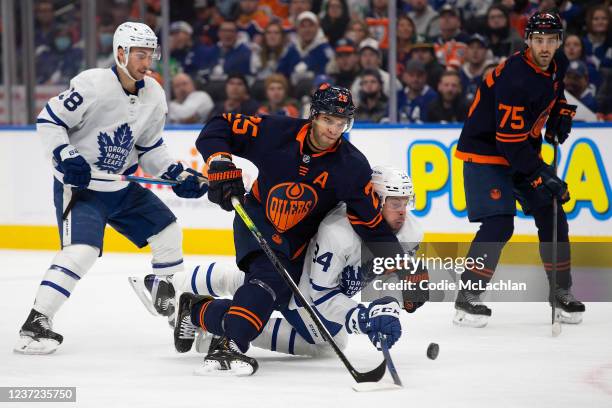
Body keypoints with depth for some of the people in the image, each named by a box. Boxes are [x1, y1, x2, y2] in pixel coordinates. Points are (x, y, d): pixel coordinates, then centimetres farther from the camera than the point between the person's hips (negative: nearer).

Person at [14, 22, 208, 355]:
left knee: (168, 233, 10)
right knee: (81, 250, -25)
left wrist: (177, 175, -1)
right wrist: (66, 157, -27)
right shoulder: (93, 84, -21)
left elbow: (150, 149, 11)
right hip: (79, 186, -7)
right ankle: (35, 324, -22)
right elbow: (49, 120, -15)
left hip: (123, 188, 8)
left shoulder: (154, 96, 1)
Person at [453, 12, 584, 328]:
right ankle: (467, 298, -11)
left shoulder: (557, 64, -3)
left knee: (552, 217, 6)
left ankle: (561, 291, 21)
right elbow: (511, 141, -29)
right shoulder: (515, 78, -29)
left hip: (525, 150, 8)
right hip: (485, 151, -8)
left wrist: (561, 116, 6)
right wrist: (543, 177, -29)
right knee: (499, 224, -19)